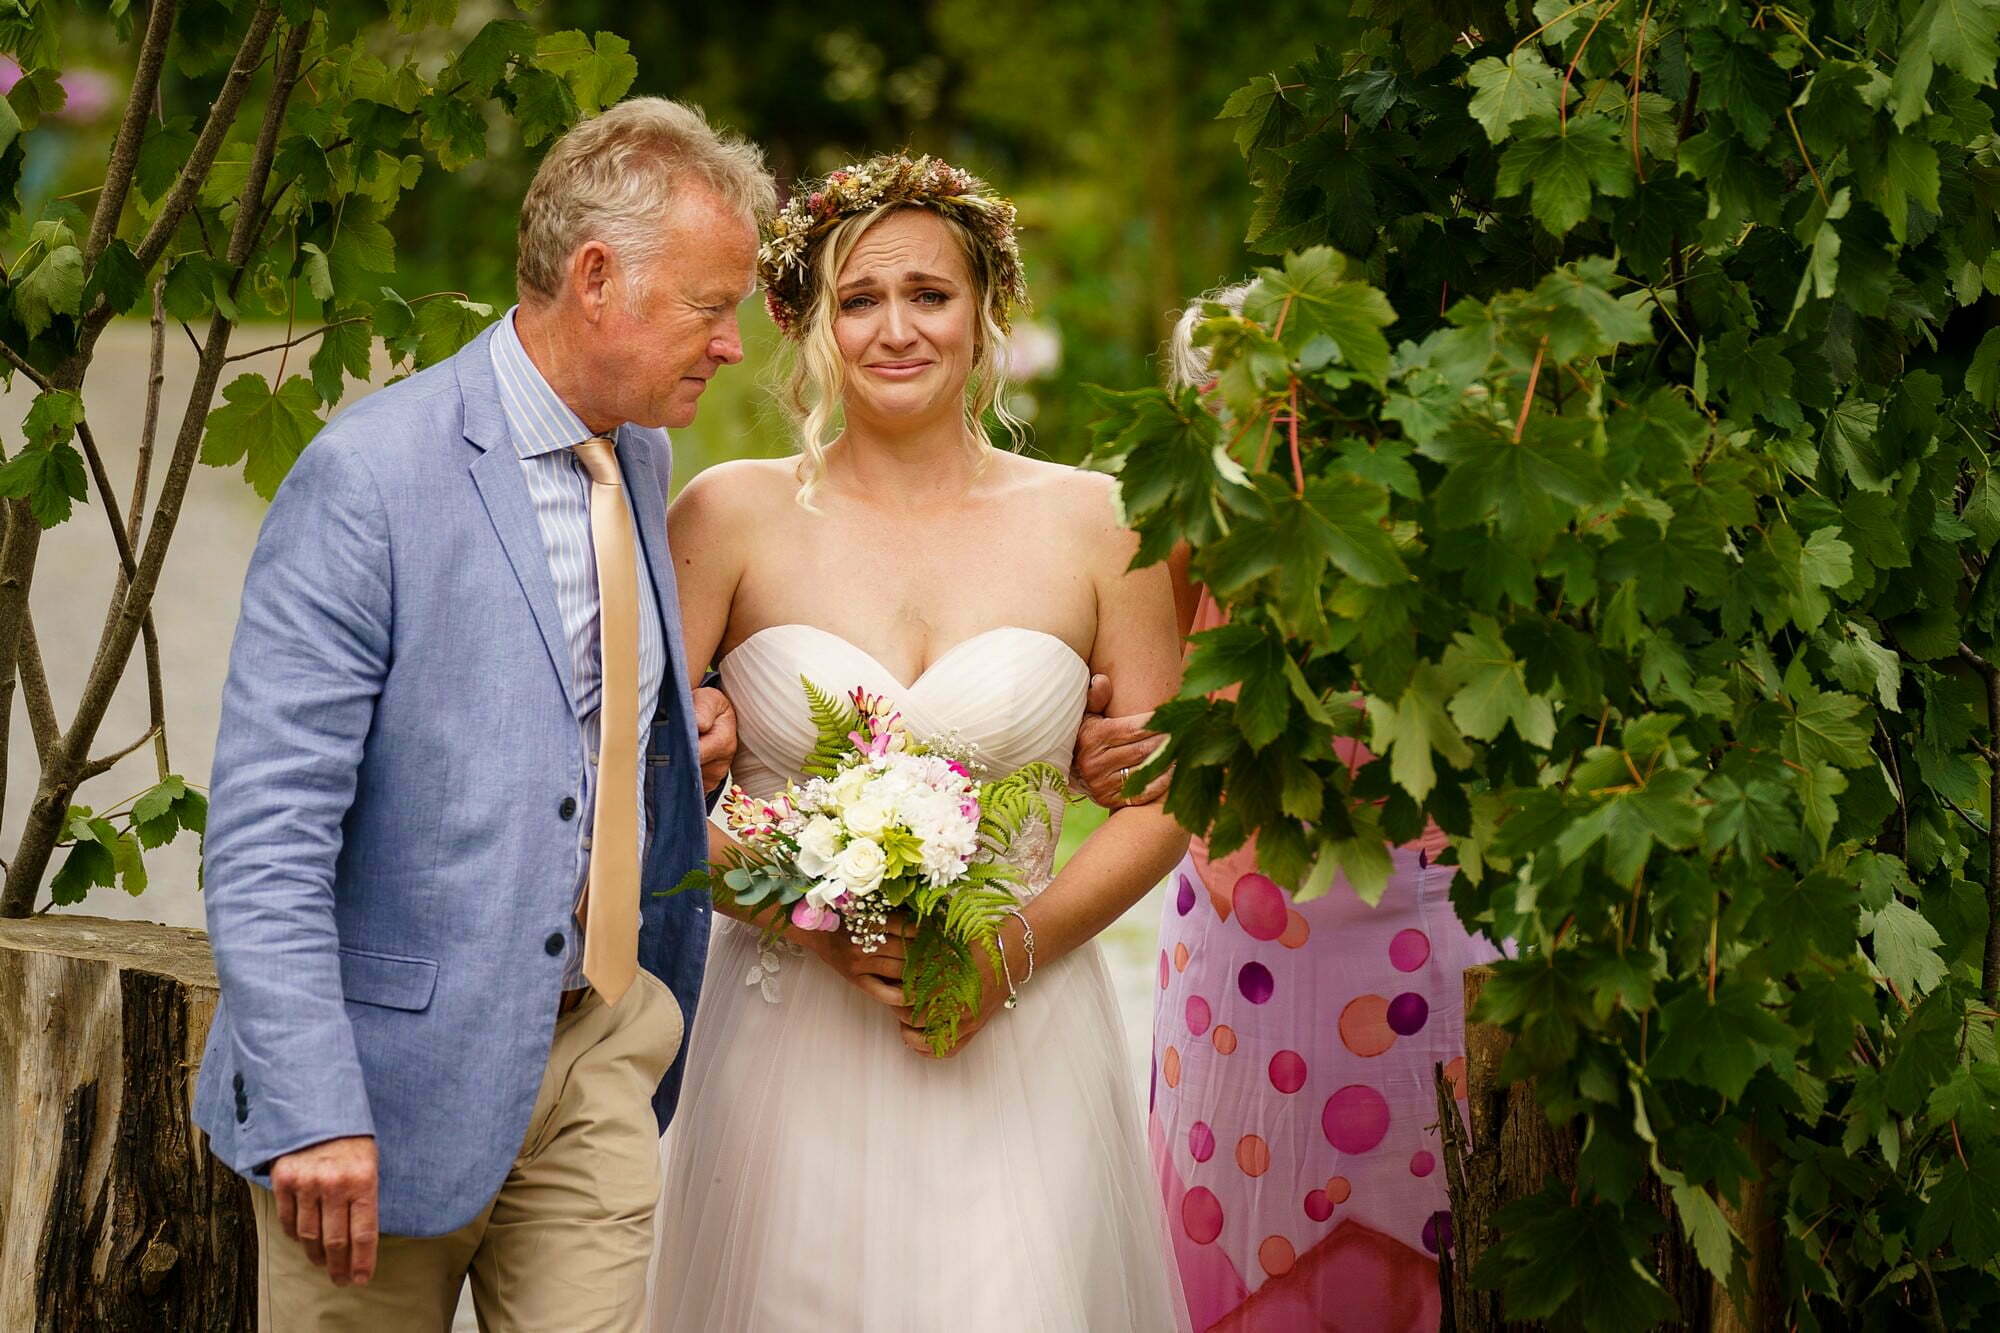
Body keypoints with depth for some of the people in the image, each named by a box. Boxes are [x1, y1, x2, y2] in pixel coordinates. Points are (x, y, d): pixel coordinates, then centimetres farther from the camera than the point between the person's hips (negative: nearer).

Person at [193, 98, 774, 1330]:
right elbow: (266, 833, -18)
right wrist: (310, 1111, -24)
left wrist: (685, 719, 6)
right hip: (400, 1067, -6)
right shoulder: (368, 475, -15)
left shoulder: (639, 455, 9)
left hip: (595, 1050, 6)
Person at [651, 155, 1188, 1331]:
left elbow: (1161, 801, 7)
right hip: (793, 1043, 0)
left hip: (1017, 1042, 0)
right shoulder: (735, 516, 3)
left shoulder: (1089, 524, 5)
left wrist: (1019, 945, -8)